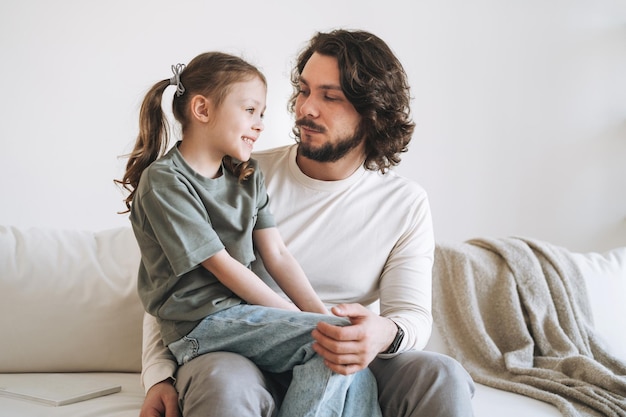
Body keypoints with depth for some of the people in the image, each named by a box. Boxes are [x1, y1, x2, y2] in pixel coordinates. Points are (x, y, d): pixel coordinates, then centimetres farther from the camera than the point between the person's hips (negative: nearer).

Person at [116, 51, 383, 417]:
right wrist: (300, 319, -12)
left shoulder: (248, 177, 14)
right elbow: (221, 265, -13)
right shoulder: (163, 181, -9)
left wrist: (321, 315, -6)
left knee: (358, 379, -13)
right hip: (202, 322, -7)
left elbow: (277, 255, 8)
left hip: (247, 311, 7)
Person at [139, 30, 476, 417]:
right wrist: (159, 376, -14)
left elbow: (413, 314, -3)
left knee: (443, 377, -26)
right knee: (224, 380, -37)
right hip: (240, 358, -1)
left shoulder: (407, 204, 1)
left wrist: (384, 335, -29)